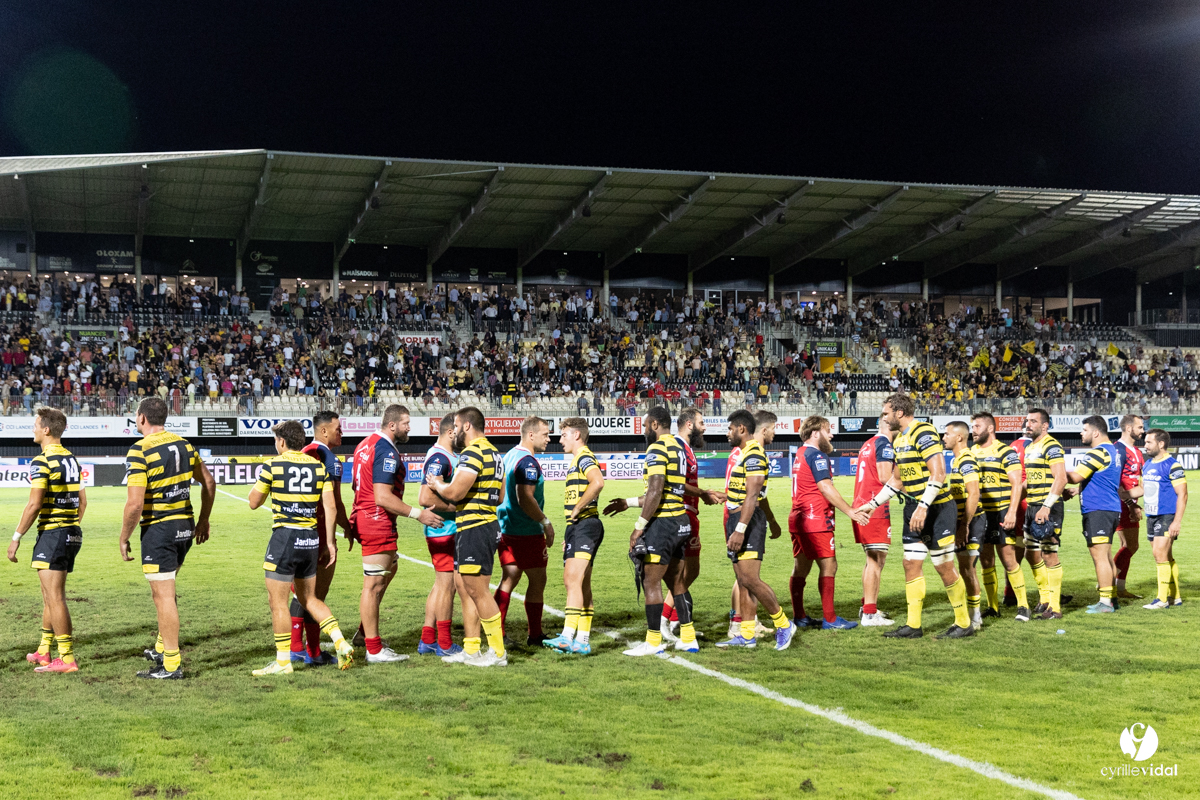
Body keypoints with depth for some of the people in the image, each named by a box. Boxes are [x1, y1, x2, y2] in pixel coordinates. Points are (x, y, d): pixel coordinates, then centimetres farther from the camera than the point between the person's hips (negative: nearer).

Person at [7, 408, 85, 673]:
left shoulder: (42, 461, -14)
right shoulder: (71, 458, 12)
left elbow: (34, 504, -18)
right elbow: (82, 501, 16)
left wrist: (16, 537, -11)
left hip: (52, 532, -9)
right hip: (73, 533, 9)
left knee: (55, 597, -6)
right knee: (51, 595, 18)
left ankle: (67, 658, -5)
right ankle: (43, 652, 26)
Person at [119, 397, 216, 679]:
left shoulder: (140, 451, -15)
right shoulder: (183, 444, 7)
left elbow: (135, 503, -20)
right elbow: (208, 482, 14)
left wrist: (124, 538, -7)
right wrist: (203, 520, 23)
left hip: (158, 529, -8)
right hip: (185, 526, 8)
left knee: (163, 596, -2)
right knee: (165, 590, 23)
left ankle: (171, 665, 1)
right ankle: (162, 649, 34)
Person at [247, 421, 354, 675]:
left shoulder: (273, 466, -6)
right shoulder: (318, 466, 6)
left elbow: (254, 502, 4)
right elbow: (330, 507, 3)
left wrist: (260, 481, 21)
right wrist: (329, 542, 8)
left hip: (284, 537, -6)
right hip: (311, 538, 6)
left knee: (278, 601, 4)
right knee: (309, 598, 19)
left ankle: (283, 661, 7)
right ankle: (341, 643, 7)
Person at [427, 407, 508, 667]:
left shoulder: (473, 453, -15)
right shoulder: (493, 453, 18)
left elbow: (455, 492, -22)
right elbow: (499, 496, 23)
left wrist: (437, 485, -1)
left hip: (474, 528, -10)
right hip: (487, 523, 10)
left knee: (478, 591, -6)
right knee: (470, 591, 14)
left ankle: (498, 652, -3)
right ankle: (471, 649, 19)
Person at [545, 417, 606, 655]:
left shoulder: (584, 457, -8)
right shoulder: (578, 460, 24)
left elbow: (598, 482, -29)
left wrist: (577, 509, -20)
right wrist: (569, 535, 26)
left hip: (584, 526, -11)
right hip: (578, 527, 11)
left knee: (572, 579, -19)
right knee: (582, 585, 10)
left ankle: (568, 637, -26)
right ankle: (582, 641, 12)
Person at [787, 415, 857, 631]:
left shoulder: (800, 455, 17)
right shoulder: (817, 455, -11)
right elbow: (826, 488, -18)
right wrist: (851, 511, -16)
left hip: (798, 518, 10)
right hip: (815, 520, -10)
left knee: (801, 566, 11)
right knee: (828, 565, -6)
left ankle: (799, 617, 15)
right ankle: (829, 619, -6)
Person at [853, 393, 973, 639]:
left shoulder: (923, 433, -15)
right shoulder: (899, 439, 14)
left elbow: (938, 473, -23)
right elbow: (896, 481, 23)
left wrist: (923, 507, -28)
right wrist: (872, 504, 20)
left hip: (936, 510, -9)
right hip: (914, 510, 9)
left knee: (944, 567, -3)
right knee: (911, 565, 7)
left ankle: (964, 624, 8)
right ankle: (913, 625, 13)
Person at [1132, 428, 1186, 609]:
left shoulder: (1172, 465, -12)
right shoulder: (1148, 465, 12)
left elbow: (1182, 494, -14)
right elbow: (1142, 488, 23)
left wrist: (1177, 521, -18)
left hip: (1167, 517, -8)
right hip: (1151, 517, 8)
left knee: (1160, 555, -12)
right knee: (1166, 557, 12)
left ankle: (1163, 599, -8)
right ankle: (1175, 596, 20)